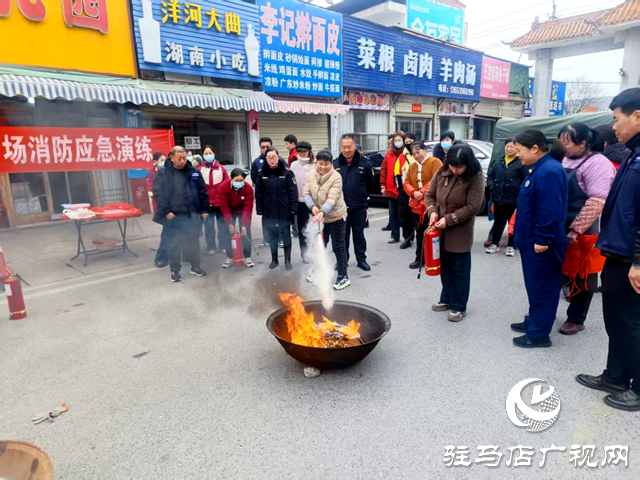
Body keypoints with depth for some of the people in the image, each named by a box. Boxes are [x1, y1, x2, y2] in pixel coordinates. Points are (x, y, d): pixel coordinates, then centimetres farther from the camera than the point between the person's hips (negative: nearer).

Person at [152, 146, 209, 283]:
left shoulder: (194, 172, 5)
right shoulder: (163, 173, -2)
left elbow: (202, 192, 6)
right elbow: (157, 193, -5)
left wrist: (205, 210, 1)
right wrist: (166, 211, -13)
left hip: (193, 215, 2)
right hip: (173, 216, -2)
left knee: (193, 242, 13)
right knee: (174, 244, 6)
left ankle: (195, 267, 28)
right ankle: (175, 270, 18)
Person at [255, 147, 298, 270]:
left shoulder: (287, 173, -5)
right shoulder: (262, 174, 3)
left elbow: (293, 192, -6)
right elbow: (258, 193, 5)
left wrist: (293, 208, -11)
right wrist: (259, 209, 1)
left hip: (284, 211, -2)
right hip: (269, 212, 2)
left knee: (286, 236, 6)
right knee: (271, 236, 10)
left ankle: (287, 260, 19)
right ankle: (274, 259, 26)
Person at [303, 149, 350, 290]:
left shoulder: (336, 177, -21)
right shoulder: (311, 174, -4)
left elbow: (332, 199, -29)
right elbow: (306, 193, -6)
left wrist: (322, 212, -45)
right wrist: (312, 206, -25)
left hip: (336, 217, -5)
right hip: (319, 216, 5)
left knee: (338, 247, 2)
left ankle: (343, 276, 13)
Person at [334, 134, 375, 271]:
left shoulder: (364, 165, -3)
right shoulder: (335, 165, -3)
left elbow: (370, 184, 7)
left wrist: (362, 197, 10)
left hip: (359, 208, 0)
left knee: (359, 234, 11)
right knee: (342, 235, 11)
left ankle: (361, 259, 22)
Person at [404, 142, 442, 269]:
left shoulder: (435, 162, -5)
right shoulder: (412, 166, 15)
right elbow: (407, 183, 10)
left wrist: (423, 192, -21)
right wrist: (413, 192, -9)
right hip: (417, 204, 6)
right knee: (419, 233, 13)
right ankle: (420, 259, 22)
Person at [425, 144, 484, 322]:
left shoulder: (476, 178, -15)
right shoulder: (441, 172, -3)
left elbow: (472, 207, -17)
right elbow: (429, 195, 5)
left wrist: (448, 219, -21)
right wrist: (432, 211, -14)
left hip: (460, 231, -4)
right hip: (440, 229, 5)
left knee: (460, 270, 5)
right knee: (445, 266, 17)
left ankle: (459, 306, 18)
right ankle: (447, 299, 33)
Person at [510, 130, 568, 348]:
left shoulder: (549, 171, -21)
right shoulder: (539, 168, 13)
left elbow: (549, 211, -26)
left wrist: (542, 239, -23)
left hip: (541, 244, -10)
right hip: (531, 240, 10)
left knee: (542, 287, 1)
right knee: (534, 285, 20)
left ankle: (539, 334, 11)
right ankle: (533, 322, 34)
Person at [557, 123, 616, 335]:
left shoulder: (597, 163, -14)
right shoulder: (565, 161, 9)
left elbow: (597, 202, -22)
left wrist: (575, 231, -24)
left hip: (583, 234, -7)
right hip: (559, 230, 7)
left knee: (580, 278, 8)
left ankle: (576, 319, 22)